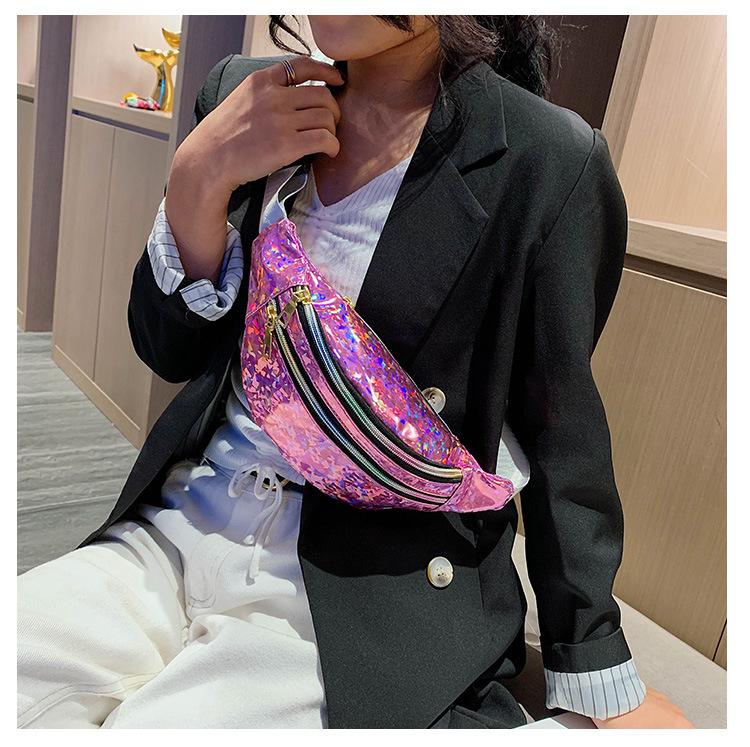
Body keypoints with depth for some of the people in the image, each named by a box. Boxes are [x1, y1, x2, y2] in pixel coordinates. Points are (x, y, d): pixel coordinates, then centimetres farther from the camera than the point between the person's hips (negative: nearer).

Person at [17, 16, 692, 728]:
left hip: (370, 597, -3)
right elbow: (169, 351, 7)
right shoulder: (240, 95, 3)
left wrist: (606, 684, 4)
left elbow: (559, 430, -4)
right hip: (174, 536, 5)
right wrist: (199, 178, -12)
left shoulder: (549, 161, -12)